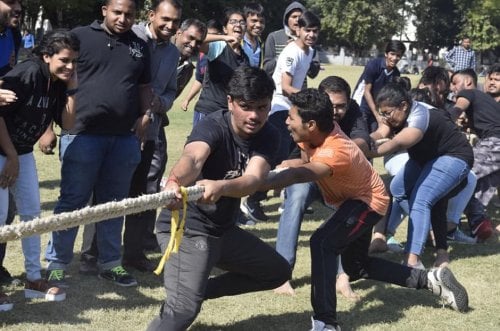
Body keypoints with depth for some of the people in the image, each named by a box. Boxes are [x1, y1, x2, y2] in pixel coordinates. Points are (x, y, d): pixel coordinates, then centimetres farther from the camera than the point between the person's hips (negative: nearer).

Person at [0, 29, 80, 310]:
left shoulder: (59, 83, -1)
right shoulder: (27, 74, -24)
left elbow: (68, 124, -1)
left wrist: (72, 89, -12)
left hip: (23, 152, 9)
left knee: (32, 213, 11)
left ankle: (34, 279, 20)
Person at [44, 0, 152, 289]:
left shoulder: (140, 47, 13)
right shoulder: (81, 36, -1)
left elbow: (145, 86, 22)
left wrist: (145, 115, 5)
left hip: (125, 138, 4)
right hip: (83, 134, -4)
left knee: (113, 203, 12)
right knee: (73, 202, 0)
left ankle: (111, 263, 22)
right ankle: (57, 265, 8)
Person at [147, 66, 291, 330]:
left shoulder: (267, 137, -7)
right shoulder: (212, 127, -21)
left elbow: (253, 179, -27)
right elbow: (192, 158, -45)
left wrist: (220, 186, -51)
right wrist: (174, 182, -69)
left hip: (223, 229, 8)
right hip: (186, 227, -7)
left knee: (278, 271, 21)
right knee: (184, 310, -26)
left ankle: (194, 291, 21)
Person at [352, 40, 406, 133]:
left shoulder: (396, 73, -2)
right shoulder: (373, 65, -18)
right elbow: (367, 91, -15)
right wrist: (377, 115, -17)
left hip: (377, 108, 5)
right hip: (361, 105, -5)